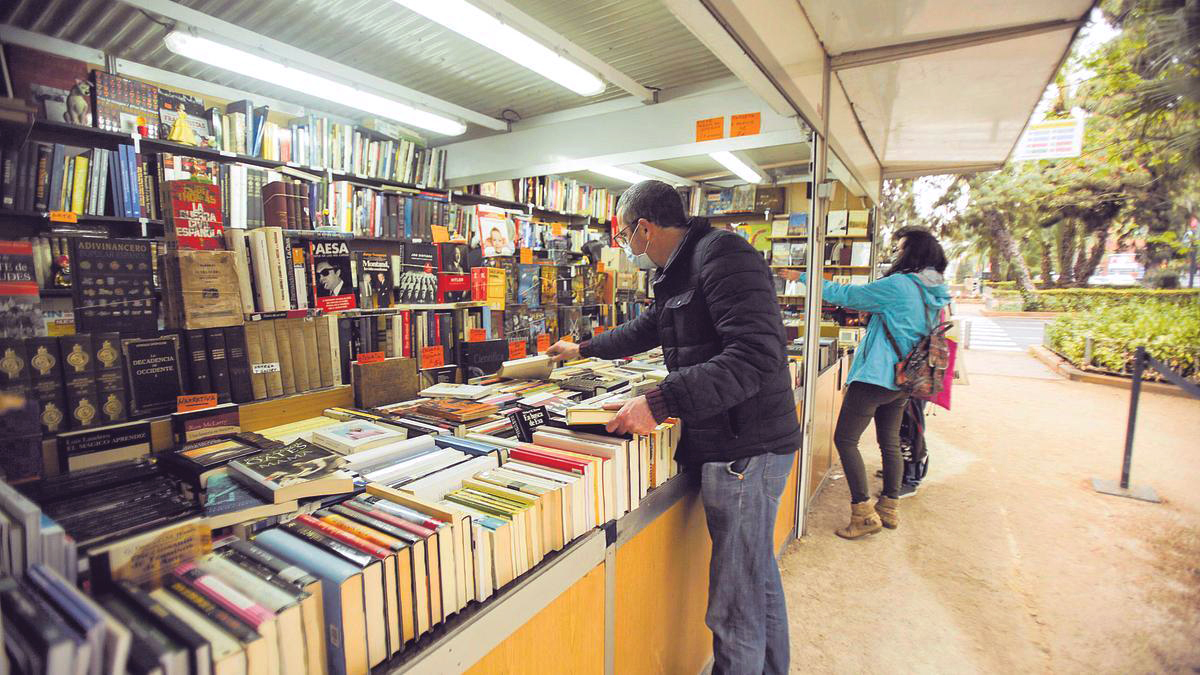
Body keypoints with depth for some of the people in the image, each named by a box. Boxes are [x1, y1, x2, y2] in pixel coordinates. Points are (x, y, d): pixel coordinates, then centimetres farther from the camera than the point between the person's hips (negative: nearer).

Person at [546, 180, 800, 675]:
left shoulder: (722, 255, -16)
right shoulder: (678, 271, 16)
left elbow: (756, 355, -27)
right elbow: (645, 330, 31)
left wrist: (659, 403, -29)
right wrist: (583, 349, 41)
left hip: (746, 449, -10)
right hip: (726, 444, 10)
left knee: (735, 610, 2)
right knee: (759, 581, 25)